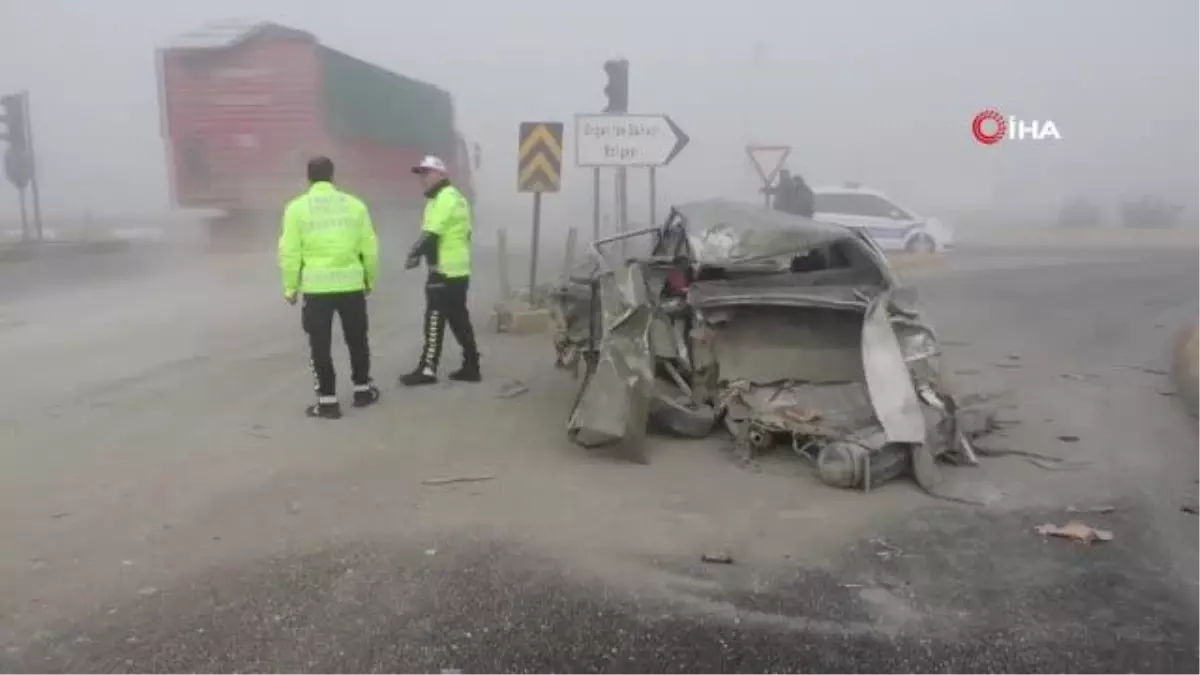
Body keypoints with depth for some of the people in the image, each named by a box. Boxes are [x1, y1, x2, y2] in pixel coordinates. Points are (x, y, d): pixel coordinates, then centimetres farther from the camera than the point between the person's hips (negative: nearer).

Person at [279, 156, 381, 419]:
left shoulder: (297, 207, -2)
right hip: (351, 283, 2)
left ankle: (328, 401, 10)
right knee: (357, 339, 18)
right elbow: (369, 247, 5)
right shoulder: (354, 204, 3)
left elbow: (290, 252, -5)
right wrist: (370, 279, 18)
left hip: (316, 286, -2)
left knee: (320, 345, 7)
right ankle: (362, 390, 29)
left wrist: (290, 287, 5)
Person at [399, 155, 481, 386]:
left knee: (435, 320, -5)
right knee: (459, 320, 12)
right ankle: (471, 367, 15)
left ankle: (427, 370, -1)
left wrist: (414, 254, -9)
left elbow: (431, 235, -20)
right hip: (458, 270, 10)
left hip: (444, 272, -10)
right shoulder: (455, 196, 19)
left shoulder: (444, 198, -13)